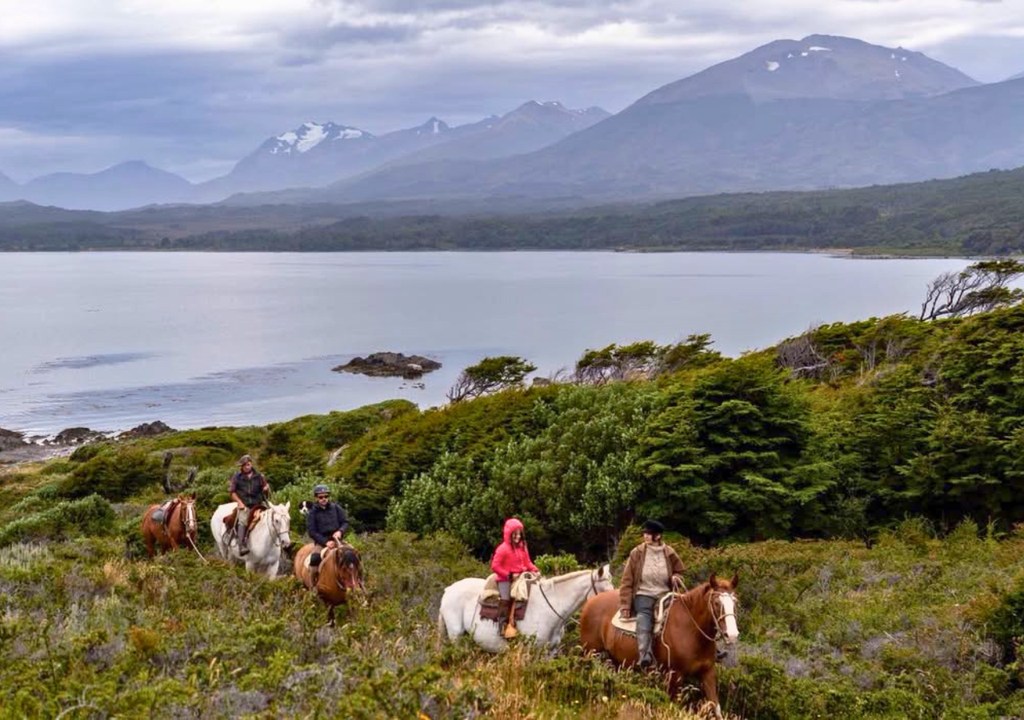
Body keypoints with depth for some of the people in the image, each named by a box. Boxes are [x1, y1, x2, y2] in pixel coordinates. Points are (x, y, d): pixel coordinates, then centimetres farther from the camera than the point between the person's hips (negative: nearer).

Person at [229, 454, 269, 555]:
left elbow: (267, 492, 15)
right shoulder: (237, 477, 9)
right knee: (242, 521, -29)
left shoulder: (259, 476, 12)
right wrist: (239, 502, -6)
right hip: (244, 505, -2)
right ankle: (242, 546, -38)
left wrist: (266, 489, -10)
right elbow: (232, 491, 7)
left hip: (258, 504, 2)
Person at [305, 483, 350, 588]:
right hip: (321, 541, -2)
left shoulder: (336, 508, 8)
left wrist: (340, 531, -16)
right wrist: (325, 542, -16)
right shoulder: (312, 513, 2)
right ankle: (314, 585, -18)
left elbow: (345, 522, 7)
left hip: (337, 539, 2)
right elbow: (312, 532, -3)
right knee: (315, 558, -29)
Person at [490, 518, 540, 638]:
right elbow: (495, 566, -13)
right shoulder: (503, 549, -10)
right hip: (506, 579, -6)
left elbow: (528, 562, 15)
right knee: (506, 599, -19)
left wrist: (535, 570, -5)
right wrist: (509, 575, -17)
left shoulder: (522, 547, 10)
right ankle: (502, 625, -12)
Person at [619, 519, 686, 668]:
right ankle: (645, 656, -46)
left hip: (664, 595, 3)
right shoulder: (637, 553, -1)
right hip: (643, 595, -2)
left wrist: (676, 578, -5)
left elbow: (679, 571, 21)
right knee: (644, 617, -31)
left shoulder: (669, 554, 4)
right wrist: (625, 605, -4)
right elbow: (627, 581, 1)